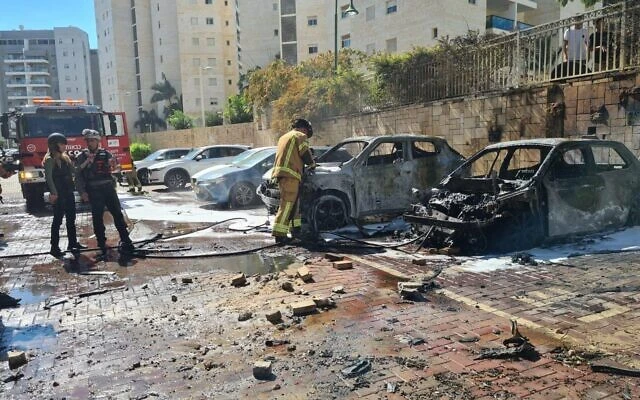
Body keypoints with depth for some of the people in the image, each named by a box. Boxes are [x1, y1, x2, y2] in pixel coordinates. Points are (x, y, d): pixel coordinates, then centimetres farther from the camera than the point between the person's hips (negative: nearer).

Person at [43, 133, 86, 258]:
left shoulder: (64, 157, 13)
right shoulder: (50, 159, -11)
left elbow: (72, 171, 13)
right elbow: (48, 177, -16)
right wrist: (53, 193, -23)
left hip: (68, 192, 8)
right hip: (58, 194, -8)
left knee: (71, 218, 13)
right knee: (58, 220, -4)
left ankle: (73, 242, 23)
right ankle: (54, 247, 2)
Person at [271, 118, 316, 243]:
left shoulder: (283, 137, 30)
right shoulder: (300, 136, 3)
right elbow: (305, 154, -4)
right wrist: (312, 164, 15)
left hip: (280, 172, 9)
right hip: (290, 174, -9)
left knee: (294, 203, 19)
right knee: (286, 204, -13)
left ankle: (296, 228, 27)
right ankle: (279, 234, -19)